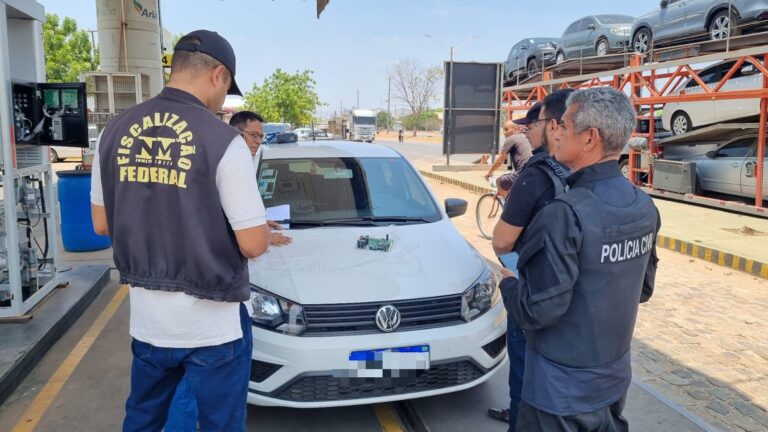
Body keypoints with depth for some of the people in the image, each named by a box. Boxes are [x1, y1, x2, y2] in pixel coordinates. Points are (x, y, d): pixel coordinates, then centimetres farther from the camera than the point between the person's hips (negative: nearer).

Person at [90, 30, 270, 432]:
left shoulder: (115, 131, 0)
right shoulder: (222, 140, -18)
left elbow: (102, 223, 9)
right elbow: (253, 244, -17)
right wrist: (261, 229, 5)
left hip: (146, 318, 5)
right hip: (213, 324, -5)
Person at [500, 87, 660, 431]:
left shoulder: (566, 214, -28)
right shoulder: (645, 207, -3)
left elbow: (540, 310, -26)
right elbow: (644, 288, 9)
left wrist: (509, 283, -7)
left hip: (562, 390, -7)